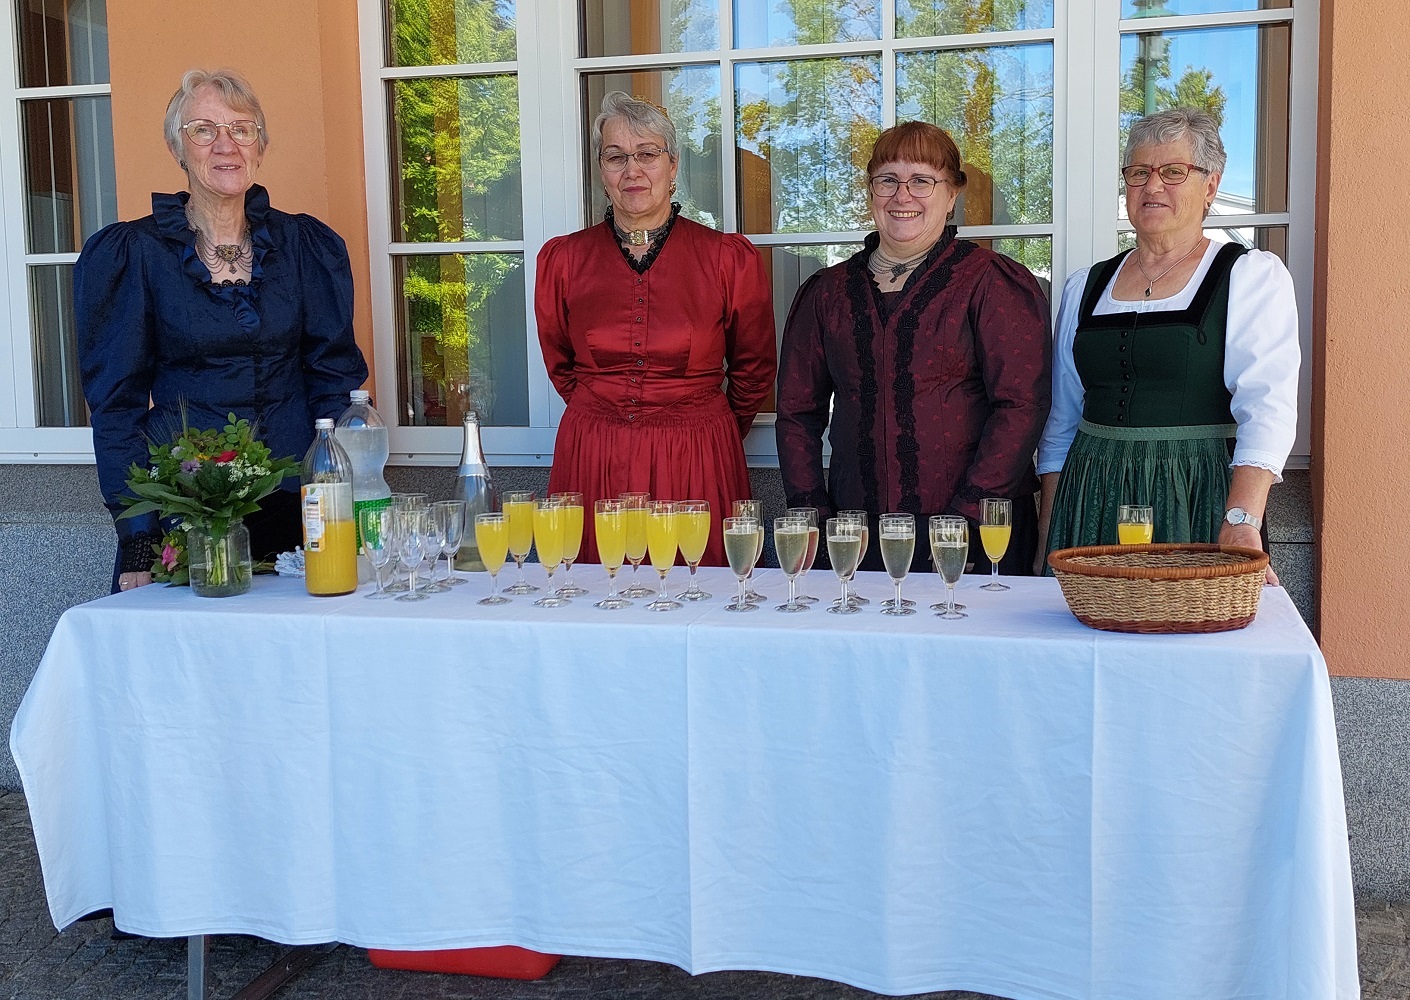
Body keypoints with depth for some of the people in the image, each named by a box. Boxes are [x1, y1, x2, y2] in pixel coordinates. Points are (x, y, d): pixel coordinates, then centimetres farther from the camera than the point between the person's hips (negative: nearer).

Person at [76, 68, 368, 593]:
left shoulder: (306, 245, 5)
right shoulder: (130, 254, 0)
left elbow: (335, 375, 6)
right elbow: (116, 400, -1)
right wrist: (136, 539, -10)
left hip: (296, 504, 2)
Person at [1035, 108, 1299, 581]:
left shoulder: (1253, 276, -1)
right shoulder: (1085, 286, 13)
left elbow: (1267, 409, -13)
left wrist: (1241, 521, -27)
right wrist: (1046, 538, 9)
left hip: (1196, 501, -3)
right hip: (1090, 503, 4)